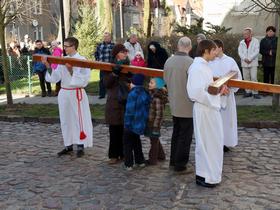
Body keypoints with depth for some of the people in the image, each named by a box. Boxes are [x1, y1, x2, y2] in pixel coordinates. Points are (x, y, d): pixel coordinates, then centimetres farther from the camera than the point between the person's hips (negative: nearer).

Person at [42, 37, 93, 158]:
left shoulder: (82, 60, -10)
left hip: (77, 93, -6)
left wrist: (71, 70, -22)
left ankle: (81, 146, 15)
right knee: (65, 120, 12)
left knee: (79, 119, 3)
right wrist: (48, 66, -9)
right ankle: (68, 146, 25)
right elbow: (55, 77, 2)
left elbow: (84, 79, -16)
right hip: (64, 93, 6)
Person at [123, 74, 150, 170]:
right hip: (141, 124, 8)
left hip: (132, 124, -8)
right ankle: (140, 161, 28)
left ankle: (128, 164, 4)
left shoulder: (133, 94, -19)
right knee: (136, 142, 23)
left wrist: (127, 123, -14)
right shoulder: (145, 93, 5)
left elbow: (130, 111, -20)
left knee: (128, 144, 3)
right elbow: (147, 109, 11)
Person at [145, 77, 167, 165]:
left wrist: (155, 126, -19)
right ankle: (161, 155, 36)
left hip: (154, 123, -10)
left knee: (154, 141, 3)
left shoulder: (157, 99, -21)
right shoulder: (152, 95, 8)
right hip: (150, 123, 10)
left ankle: (152, 159, 14)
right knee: (155, 140, 21)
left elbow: (159, 114, -21)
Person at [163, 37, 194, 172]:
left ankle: (173, 161, 29)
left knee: (176, 134, 20)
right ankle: (180, 165, 13)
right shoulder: (190, 62, -20)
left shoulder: (169, 61, 1)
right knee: (185, 137, 5)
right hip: (187, 105, -7)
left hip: (174, 104, 7)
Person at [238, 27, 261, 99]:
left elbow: (256, 51, -7)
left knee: (254, 78, -9)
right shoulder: (241, 42, 12)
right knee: (246, 78, 4)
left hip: (253, 63, -4)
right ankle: (248, 92, 12)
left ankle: (255, 93, -6)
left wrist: (250, 59, -15)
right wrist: (245, 59, -12)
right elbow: (240, 52, 4)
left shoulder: (255, 41, 1)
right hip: (244, 63, 4)